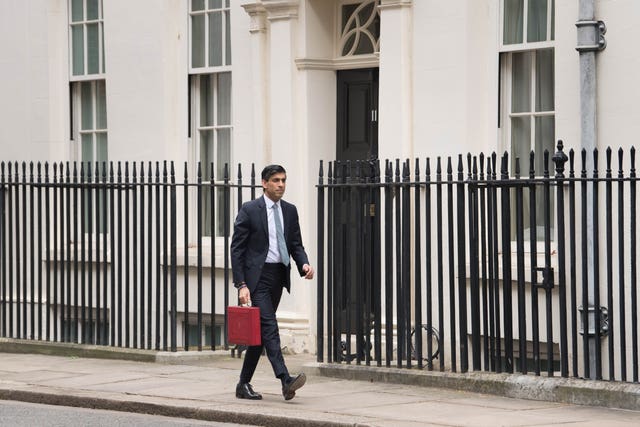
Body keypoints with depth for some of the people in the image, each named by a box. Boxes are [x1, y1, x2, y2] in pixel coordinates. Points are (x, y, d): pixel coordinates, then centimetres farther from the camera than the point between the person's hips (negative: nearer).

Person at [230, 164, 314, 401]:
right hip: (257, 276, -6)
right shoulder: (249, 210, -6)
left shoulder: (290, 211, 10)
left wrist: (304, 264, -9)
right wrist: (241, 285, -13)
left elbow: (296, 245, 13)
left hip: (279, 275, 6)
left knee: (260, 332, 10)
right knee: (268, 327, -16)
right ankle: (286, 380, -26)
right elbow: (237, 249, -6)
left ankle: (244, 384, 19)